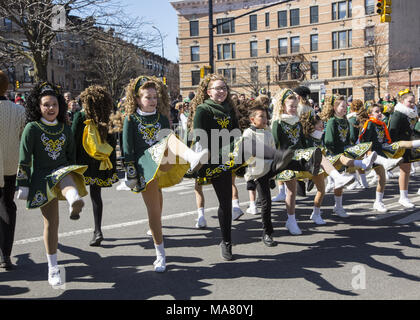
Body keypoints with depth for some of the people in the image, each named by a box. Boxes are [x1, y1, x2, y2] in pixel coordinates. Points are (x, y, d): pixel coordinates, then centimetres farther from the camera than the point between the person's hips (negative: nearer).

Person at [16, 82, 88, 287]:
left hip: (63, 172, 2)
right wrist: (23, 186, -7)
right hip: (42, 177, -2)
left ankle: (74, 202, -69)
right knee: (51, 222, 1)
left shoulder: (65, 128, 8)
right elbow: (24, 160, -4)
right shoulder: (32, 128, -4)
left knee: (67, 176, -36)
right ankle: (53, 269, 13)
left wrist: (75, 182, 20)